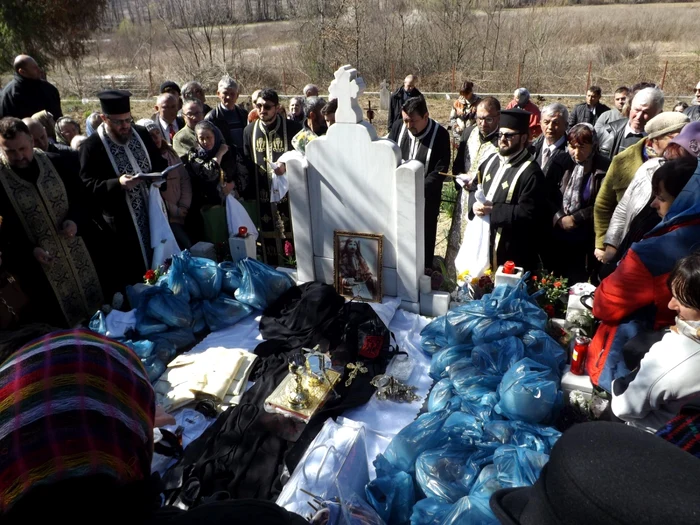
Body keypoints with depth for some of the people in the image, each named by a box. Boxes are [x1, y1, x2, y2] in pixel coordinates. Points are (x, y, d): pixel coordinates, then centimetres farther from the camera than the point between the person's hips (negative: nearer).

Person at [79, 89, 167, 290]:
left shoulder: (141, 134, 4)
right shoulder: (92, 146, -11)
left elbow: (158, 163, 14)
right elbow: (87, 187, -14)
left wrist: (160, 173, -10)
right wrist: (118, 183, -30)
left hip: (153, 212, 5)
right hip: (123, 223, -5)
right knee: (134, 276, 6)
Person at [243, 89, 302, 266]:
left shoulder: (292, 128, -2)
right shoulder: (250, 130, 9)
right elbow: (247, 163, 13)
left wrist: (287, 168, -18)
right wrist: (250, 192, 8)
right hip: (263, 196, 3)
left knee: (295, 235, -2)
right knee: (269, 236, 8)